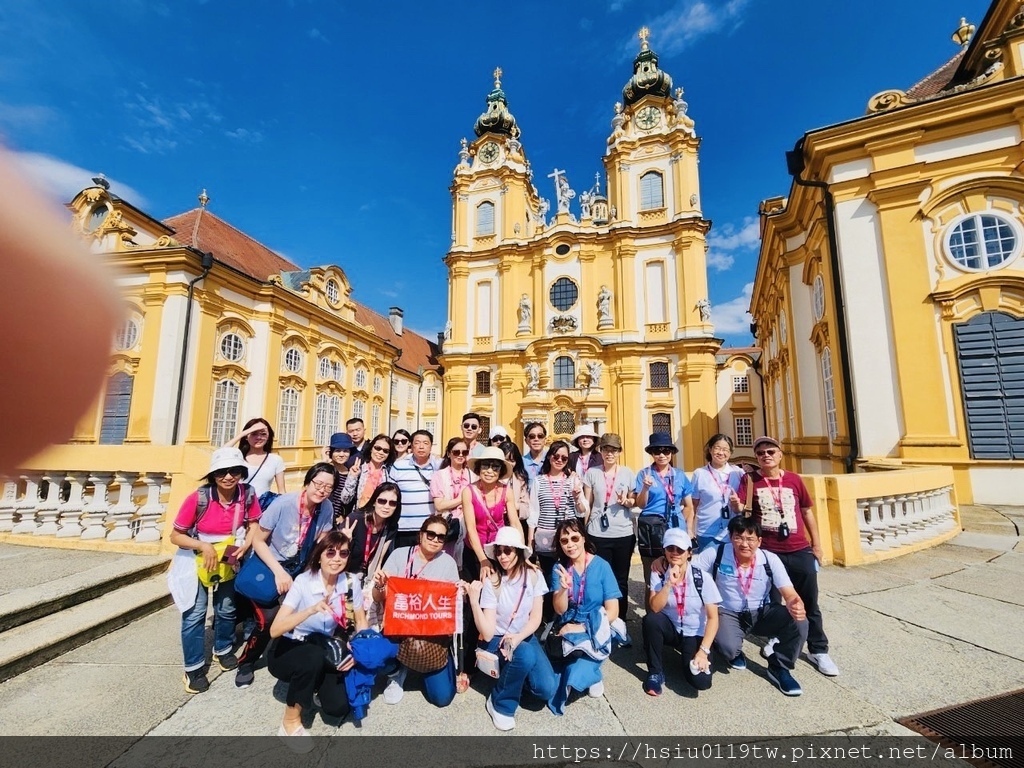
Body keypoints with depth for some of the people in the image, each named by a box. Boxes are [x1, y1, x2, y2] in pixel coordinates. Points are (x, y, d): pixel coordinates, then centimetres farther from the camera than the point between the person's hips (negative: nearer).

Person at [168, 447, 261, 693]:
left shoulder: (247, 495, -21)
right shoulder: (198, 498, -29)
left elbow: (254, 524, -6)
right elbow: (175, 536, -17)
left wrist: (246, 544, -22)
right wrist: (203, 546, -30)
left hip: (227, 559, 3)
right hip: (196, 559, -3)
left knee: (227, 609, 18)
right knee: (194, 614, 0)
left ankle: (223, 650, 43)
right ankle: (193, 668, 23)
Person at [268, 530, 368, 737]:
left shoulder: (351, 582, -14)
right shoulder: (303, 582, -23)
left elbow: (361, 623, -3)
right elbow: (275, 630, -30)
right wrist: (311, 610, -45)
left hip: (324, 653, 3)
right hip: (288, 651, -3)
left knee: (339, 706, -17)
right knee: (314, 656, -36)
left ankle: (316, 683, 16)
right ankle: (290, 723, -10)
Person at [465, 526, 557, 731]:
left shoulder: (534, 575, -11)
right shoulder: (491, 582, -18)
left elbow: (536, 618, -7)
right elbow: (487, 634, -22)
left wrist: (517, 638, -25)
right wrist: (474, 601, -36)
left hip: (525, 637, 3)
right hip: (497, 641, -3)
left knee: (547, 689, -18)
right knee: (525, 654, -34)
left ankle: (517, 679, 15)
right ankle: (501, 704, -7)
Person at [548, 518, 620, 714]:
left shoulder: (601, 566, -10)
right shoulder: (559, 568, -3)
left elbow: (612, 612, -10)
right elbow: (560, 610, -7)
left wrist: (581, 628, -15)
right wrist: (564, 588, -28)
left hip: (595, 632, -2)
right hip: (567, 631, 2)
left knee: (575, 671, -28)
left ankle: (590, 675, 4)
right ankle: (591, 675, 3)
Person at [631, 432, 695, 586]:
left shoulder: (680, 475, 8)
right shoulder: (644, 474, 0)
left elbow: (688, 506, 14)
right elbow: (640, 505, -2)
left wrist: (689, 530, 5)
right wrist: (646, 487, -18)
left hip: (676, 527, 2)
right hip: (651, 529, -2)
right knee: (652, 576, 5)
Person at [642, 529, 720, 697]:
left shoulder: (702, 578, -15)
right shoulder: (658, 574, -12)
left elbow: (713, 618, -13)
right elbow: (654, 608, -21)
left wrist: (703, 650, -22)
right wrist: (669, 583, -32)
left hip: (695, 634, 0)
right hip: (670, 629, 1)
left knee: (701, 680, -24)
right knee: (651, 619, -32)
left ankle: (689, 656, 13)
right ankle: (656, 672, -8)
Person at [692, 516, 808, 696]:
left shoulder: (771, 560, -16)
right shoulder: (716, 554, -21)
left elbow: (790, 594, -21)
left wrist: (796, 606, -45)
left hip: (762, 612, 2)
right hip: (728, 614, -2)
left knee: (799, 623, -26)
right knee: (727, 647, -32)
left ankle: (778, 668, 3)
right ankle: (736, 653, 14)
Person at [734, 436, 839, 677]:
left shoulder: (794, 480, 1)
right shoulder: (750, 481, -6)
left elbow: (807, 511, 11)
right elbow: (741, 509, -17)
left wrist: (816, 544, 12)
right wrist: (736, 505, -41)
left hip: (800, 550, 2)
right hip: (768, 551, -1)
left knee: (809, 602, 11)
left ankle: (818, 651, 26)